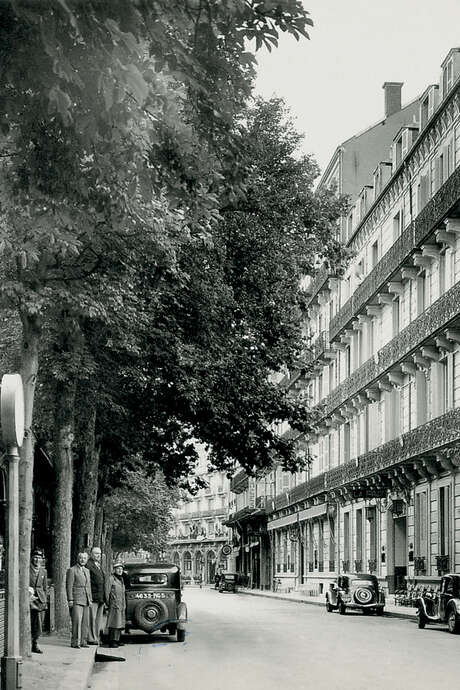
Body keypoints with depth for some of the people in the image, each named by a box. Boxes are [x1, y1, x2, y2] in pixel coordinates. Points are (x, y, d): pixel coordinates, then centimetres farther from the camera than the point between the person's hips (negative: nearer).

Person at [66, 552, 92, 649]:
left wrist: (90, 600, 16)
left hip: (86, 601, 7)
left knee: (85, 622, 4)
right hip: (76, 600, -7)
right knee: (77, 621, -13)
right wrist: (70, 600, -14)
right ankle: (75, 642, -11)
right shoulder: (72, 570, -3)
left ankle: (83, 641, 9)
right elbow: (69, 586, -8)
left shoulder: (87, 571, 19)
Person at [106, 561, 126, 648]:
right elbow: (107, 592, -9)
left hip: (121, 604, 8)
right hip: (114, 604, -8)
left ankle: (117, 639, 17)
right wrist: (108, 604, -10)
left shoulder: (121, 579, 15)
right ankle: (112, 641, -9)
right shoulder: (111, 578, -8)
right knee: (114, 622, -9)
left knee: (120, 623, 10)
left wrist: (124, 605, 17)